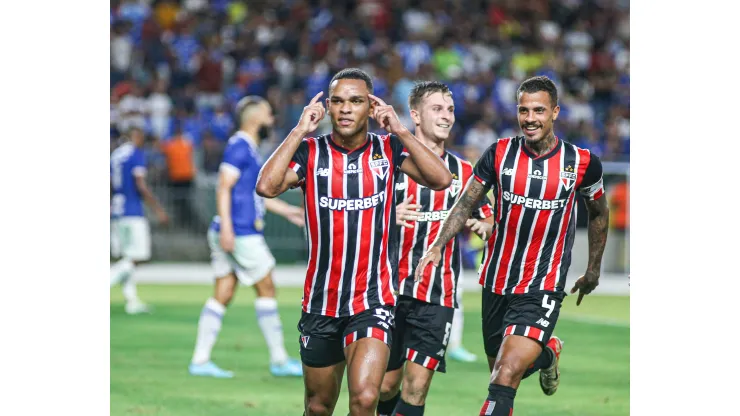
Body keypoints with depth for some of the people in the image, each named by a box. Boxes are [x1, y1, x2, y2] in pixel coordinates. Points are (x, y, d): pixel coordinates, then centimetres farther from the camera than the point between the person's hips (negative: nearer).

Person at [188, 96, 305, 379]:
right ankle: (279, 360, 4)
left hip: (237, 234, 10)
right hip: (241, 233, -10)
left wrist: (286, 210, 34)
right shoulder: (239, 147, -11)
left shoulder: (248, 149, 20)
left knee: (223, 294, 6)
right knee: (266, 289, -2)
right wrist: (226, 227, -25)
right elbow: (223, 188, -18)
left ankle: (200, 360, 4)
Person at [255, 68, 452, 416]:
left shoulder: (388, 149, 1)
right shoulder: (310, 151, 0)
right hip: (321, 302, 2)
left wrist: (400, 130, -14)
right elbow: (266, 186, -18)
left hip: (373, 299, -2)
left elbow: (440, 179, -14)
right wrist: (300, 131, -15)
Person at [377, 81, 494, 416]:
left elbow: (488, 216, 21)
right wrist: (390, 216, -21)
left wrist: (483, 225, -2)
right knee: (386, 384, 5)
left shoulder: (463, 172, 12)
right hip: (391, 289, -1)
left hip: (438, 297, 1)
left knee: (417, 385, -10)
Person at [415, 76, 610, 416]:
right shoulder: (500, 153, -3)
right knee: (499, 370, 18)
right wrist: (437, 246, -9)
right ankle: (548, 353, 49)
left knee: (505, 378, -19)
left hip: (543, 289, -4)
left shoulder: (581, 163, -5)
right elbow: (466, 203, 5)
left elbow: (598, 213, 13)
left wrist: (593, 269, 19)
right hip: (496, 283, 4)